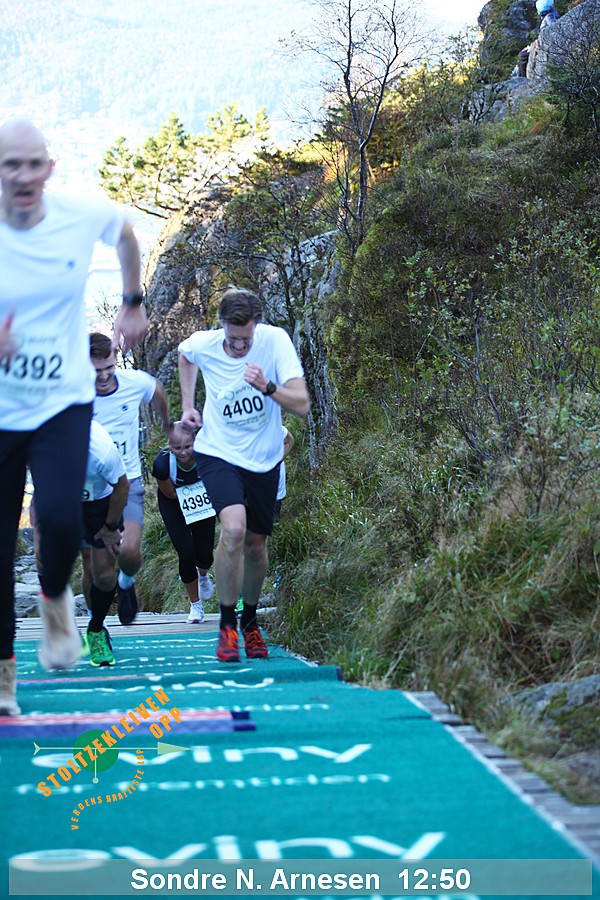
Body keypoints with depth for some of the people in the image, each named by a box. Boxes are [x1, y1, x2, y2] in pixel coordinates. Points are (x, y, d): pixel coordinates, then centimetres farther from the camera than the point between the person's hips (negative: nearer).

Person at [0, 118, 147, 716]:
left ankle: (55, 600, 13)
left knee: (60, 517, -22)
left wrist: (133, 303, 20)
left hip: (64, 403, 0)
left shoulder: (83, 216, -8)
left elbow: (125, 232, 17)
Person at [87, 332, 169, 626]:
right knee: (92, 565, 1)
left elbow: (158, 392, 16)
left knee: (130, 552, -19)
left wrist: (167, 424, 32)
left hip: (127, 482, 0)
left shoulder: (136, 382, -10)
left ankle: (126, 583, 17)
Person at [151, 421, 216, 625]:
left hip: (201, 499, 2)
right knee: (186, 554, -10)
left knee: (205, 554, 0)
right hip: (174, 503, -1)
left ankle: (203, 576, 41)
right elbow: (171, 494, -18)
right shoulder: (161, 464, -36)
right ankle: (195, 606, 13)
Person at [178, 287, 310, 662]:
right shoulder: (202, 344, -13)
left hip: (263, 459, 1)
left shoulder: (276, 340, -18)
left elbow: (302, 405, -22)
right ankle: (227, 625, -9)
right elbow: (185, 356, 15)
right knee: (233, 529, -24)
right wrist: (188, 404, 9)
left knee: (256, 544, 9)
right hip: (218, 452, -1)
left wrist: (267, 387, -38)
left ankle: (250, 622, 35)